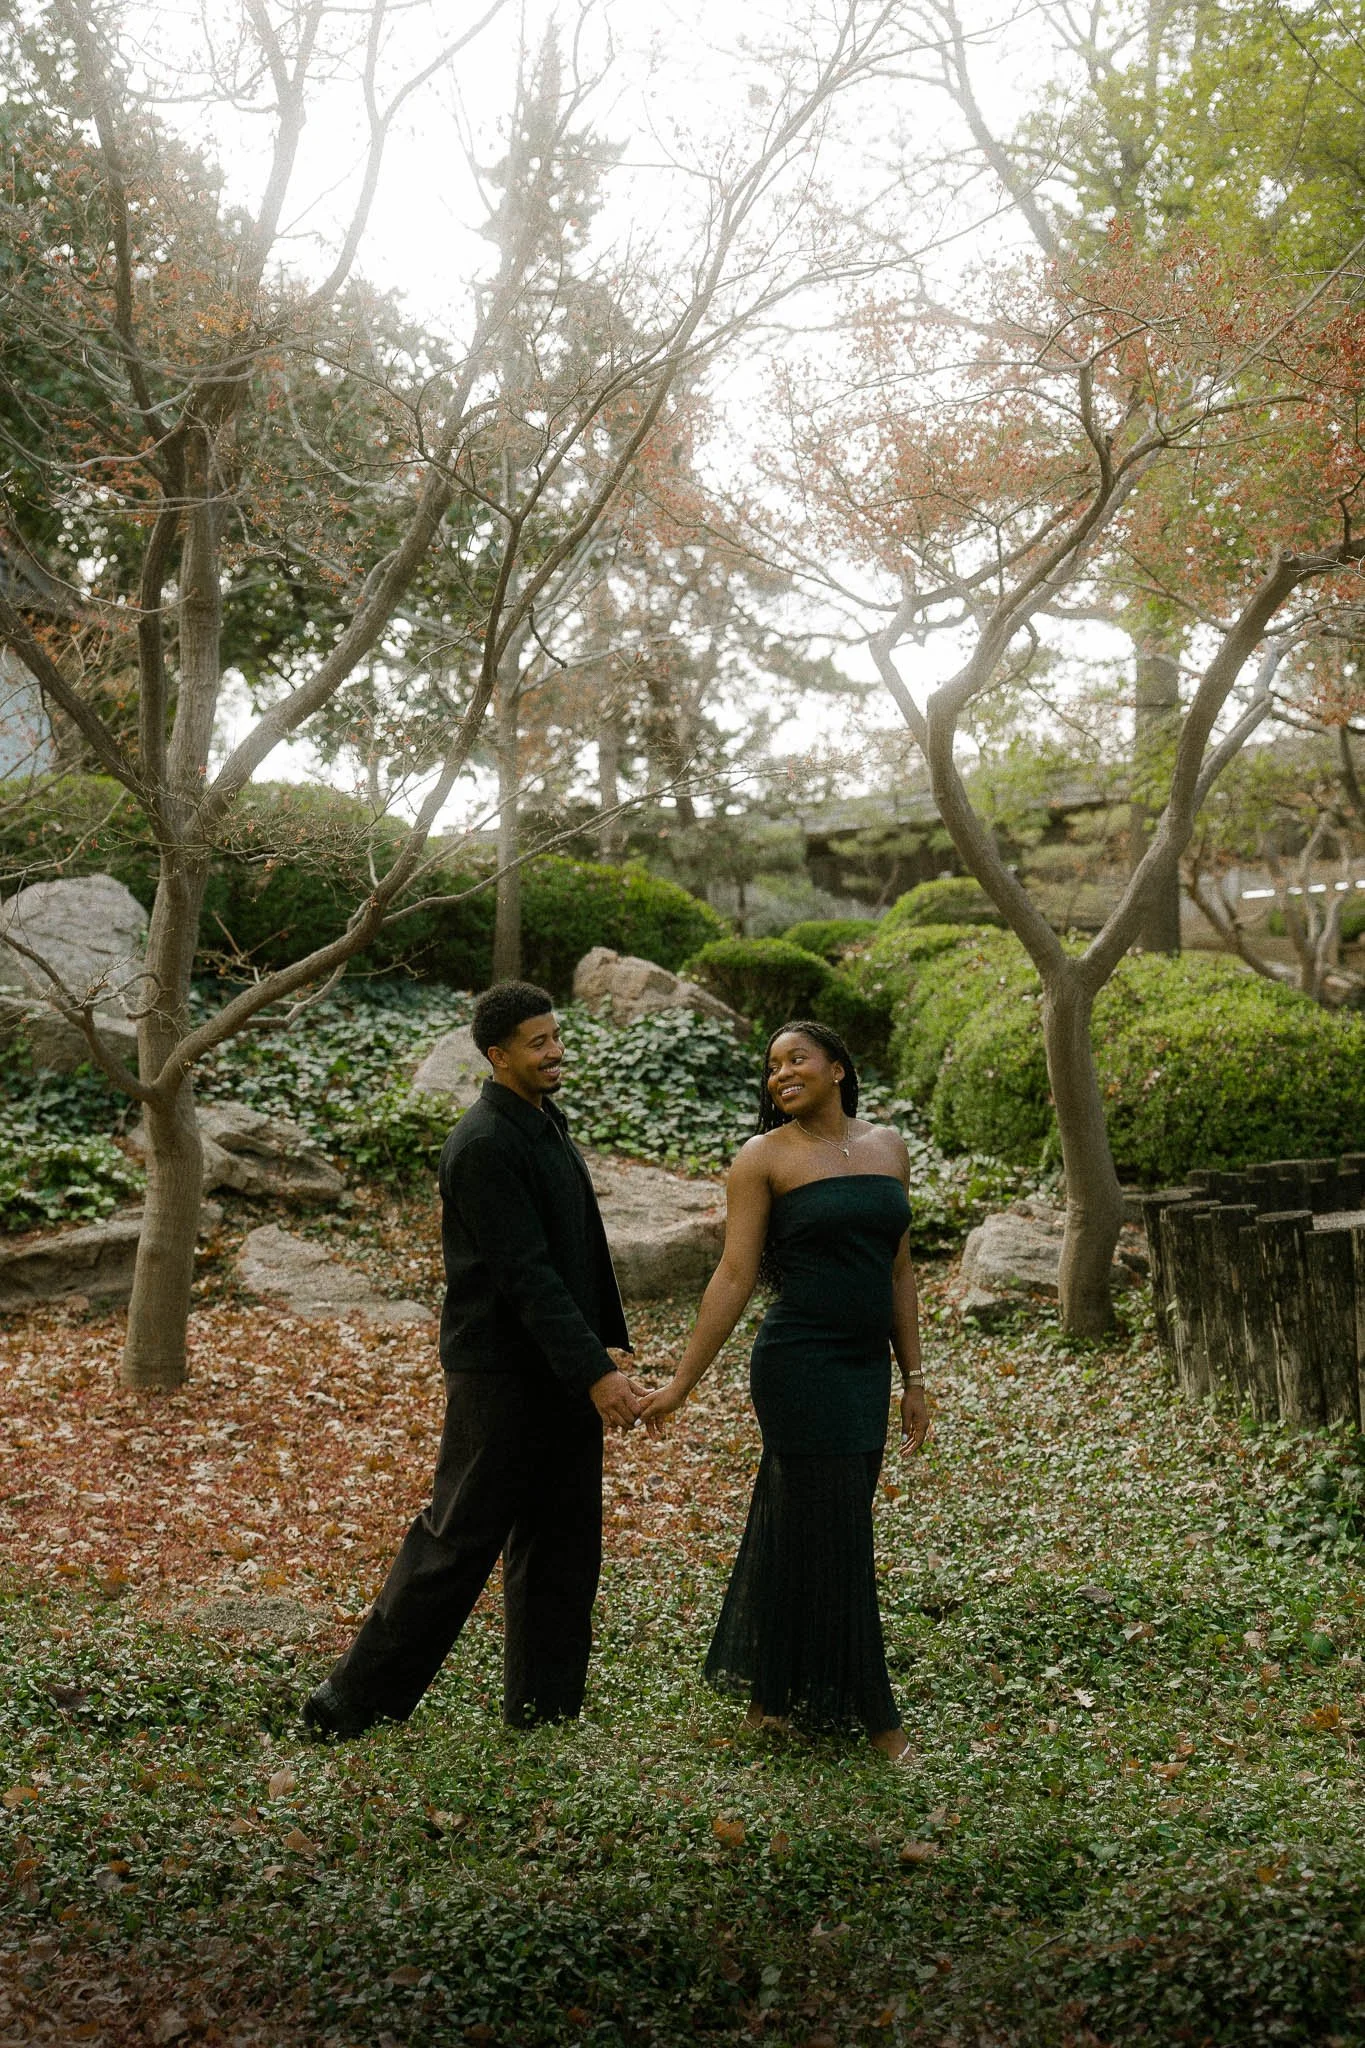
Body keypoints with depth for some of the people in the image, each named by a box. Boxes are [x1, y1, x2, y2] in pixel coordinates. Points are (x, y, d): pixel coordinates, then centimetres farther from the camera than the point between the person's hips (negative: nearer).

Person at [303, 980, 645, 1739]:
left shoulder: (550, 1123, 12)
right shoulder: (485, 1145, -19)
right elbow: (526, 1275, -23)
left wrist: (612, 1346, 9)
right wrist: (594, 1374, -25)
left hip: (564, 1375, 9)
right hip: (504, 1376, -9)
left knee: (563, 1548, 13)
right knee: (458, 1542, -1)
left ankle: (545, 1709, 24)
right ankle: (358, 1701, 11)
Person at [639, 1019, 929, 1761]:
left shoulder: (888, 1147, 10)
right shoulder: (765, 1158, -5)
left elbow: (898, 1271, 13)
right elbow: (734, 1277, -6)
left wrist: (912, 1379, 12)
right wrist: (682, 1382, -10)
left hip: (866, 1367, 5)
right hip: (800, 1364, -5)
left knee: (794, 1531, 14)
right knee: (834, 1535, -1)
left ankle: (769, 1699, 27)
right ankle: (875, 1715, 10)